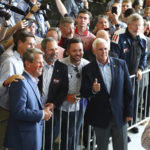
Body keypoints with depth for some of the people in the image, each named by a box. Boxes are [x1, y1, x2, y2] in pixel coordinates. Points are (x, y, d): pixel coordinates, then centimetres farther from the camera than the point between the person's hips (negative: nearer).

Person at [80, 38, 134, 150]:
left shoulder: (121, 64, 0)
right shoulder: (88, 69, -3)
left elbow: (128, 89, 1)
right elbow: (83, 93, -6)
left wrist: (129, 112, -1)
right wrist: (92, 90, -28)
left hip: (119, 115, 1)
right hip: (100, 117, -1)